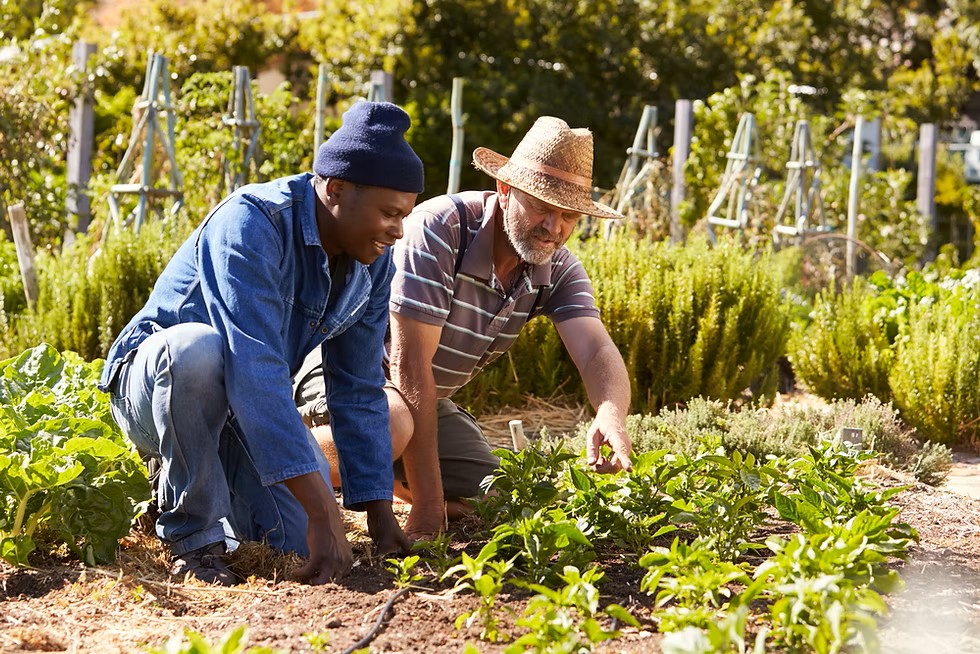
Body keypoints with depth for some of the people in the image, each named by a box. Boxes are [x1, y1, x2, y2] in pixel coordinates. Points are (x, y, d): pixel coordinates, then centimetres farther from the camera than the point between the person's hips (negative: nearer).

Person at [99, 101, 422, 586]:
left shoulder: (372, 263, -5)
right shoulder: (250, 224, -29)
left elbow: (359, 392, 1)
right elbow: (254, 369, -39)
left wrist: (380, 515, -6)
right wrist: (320, 510, -44)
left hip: (248, 408, 6)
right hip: (152, 383, -6)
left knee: (305, 544, -14)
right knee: (198, 349, -41)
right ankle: (193, 534, -19)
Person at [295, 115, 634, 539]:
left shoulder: (558, 270, -8)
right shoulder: (439, 230, -29)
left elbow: (597, 353, -22)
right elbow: (410, 364, -31)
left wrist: (611, 414, -49)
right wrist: (426, 501, -32)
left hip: (427, 399, 7)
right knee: (390, 425, -40)